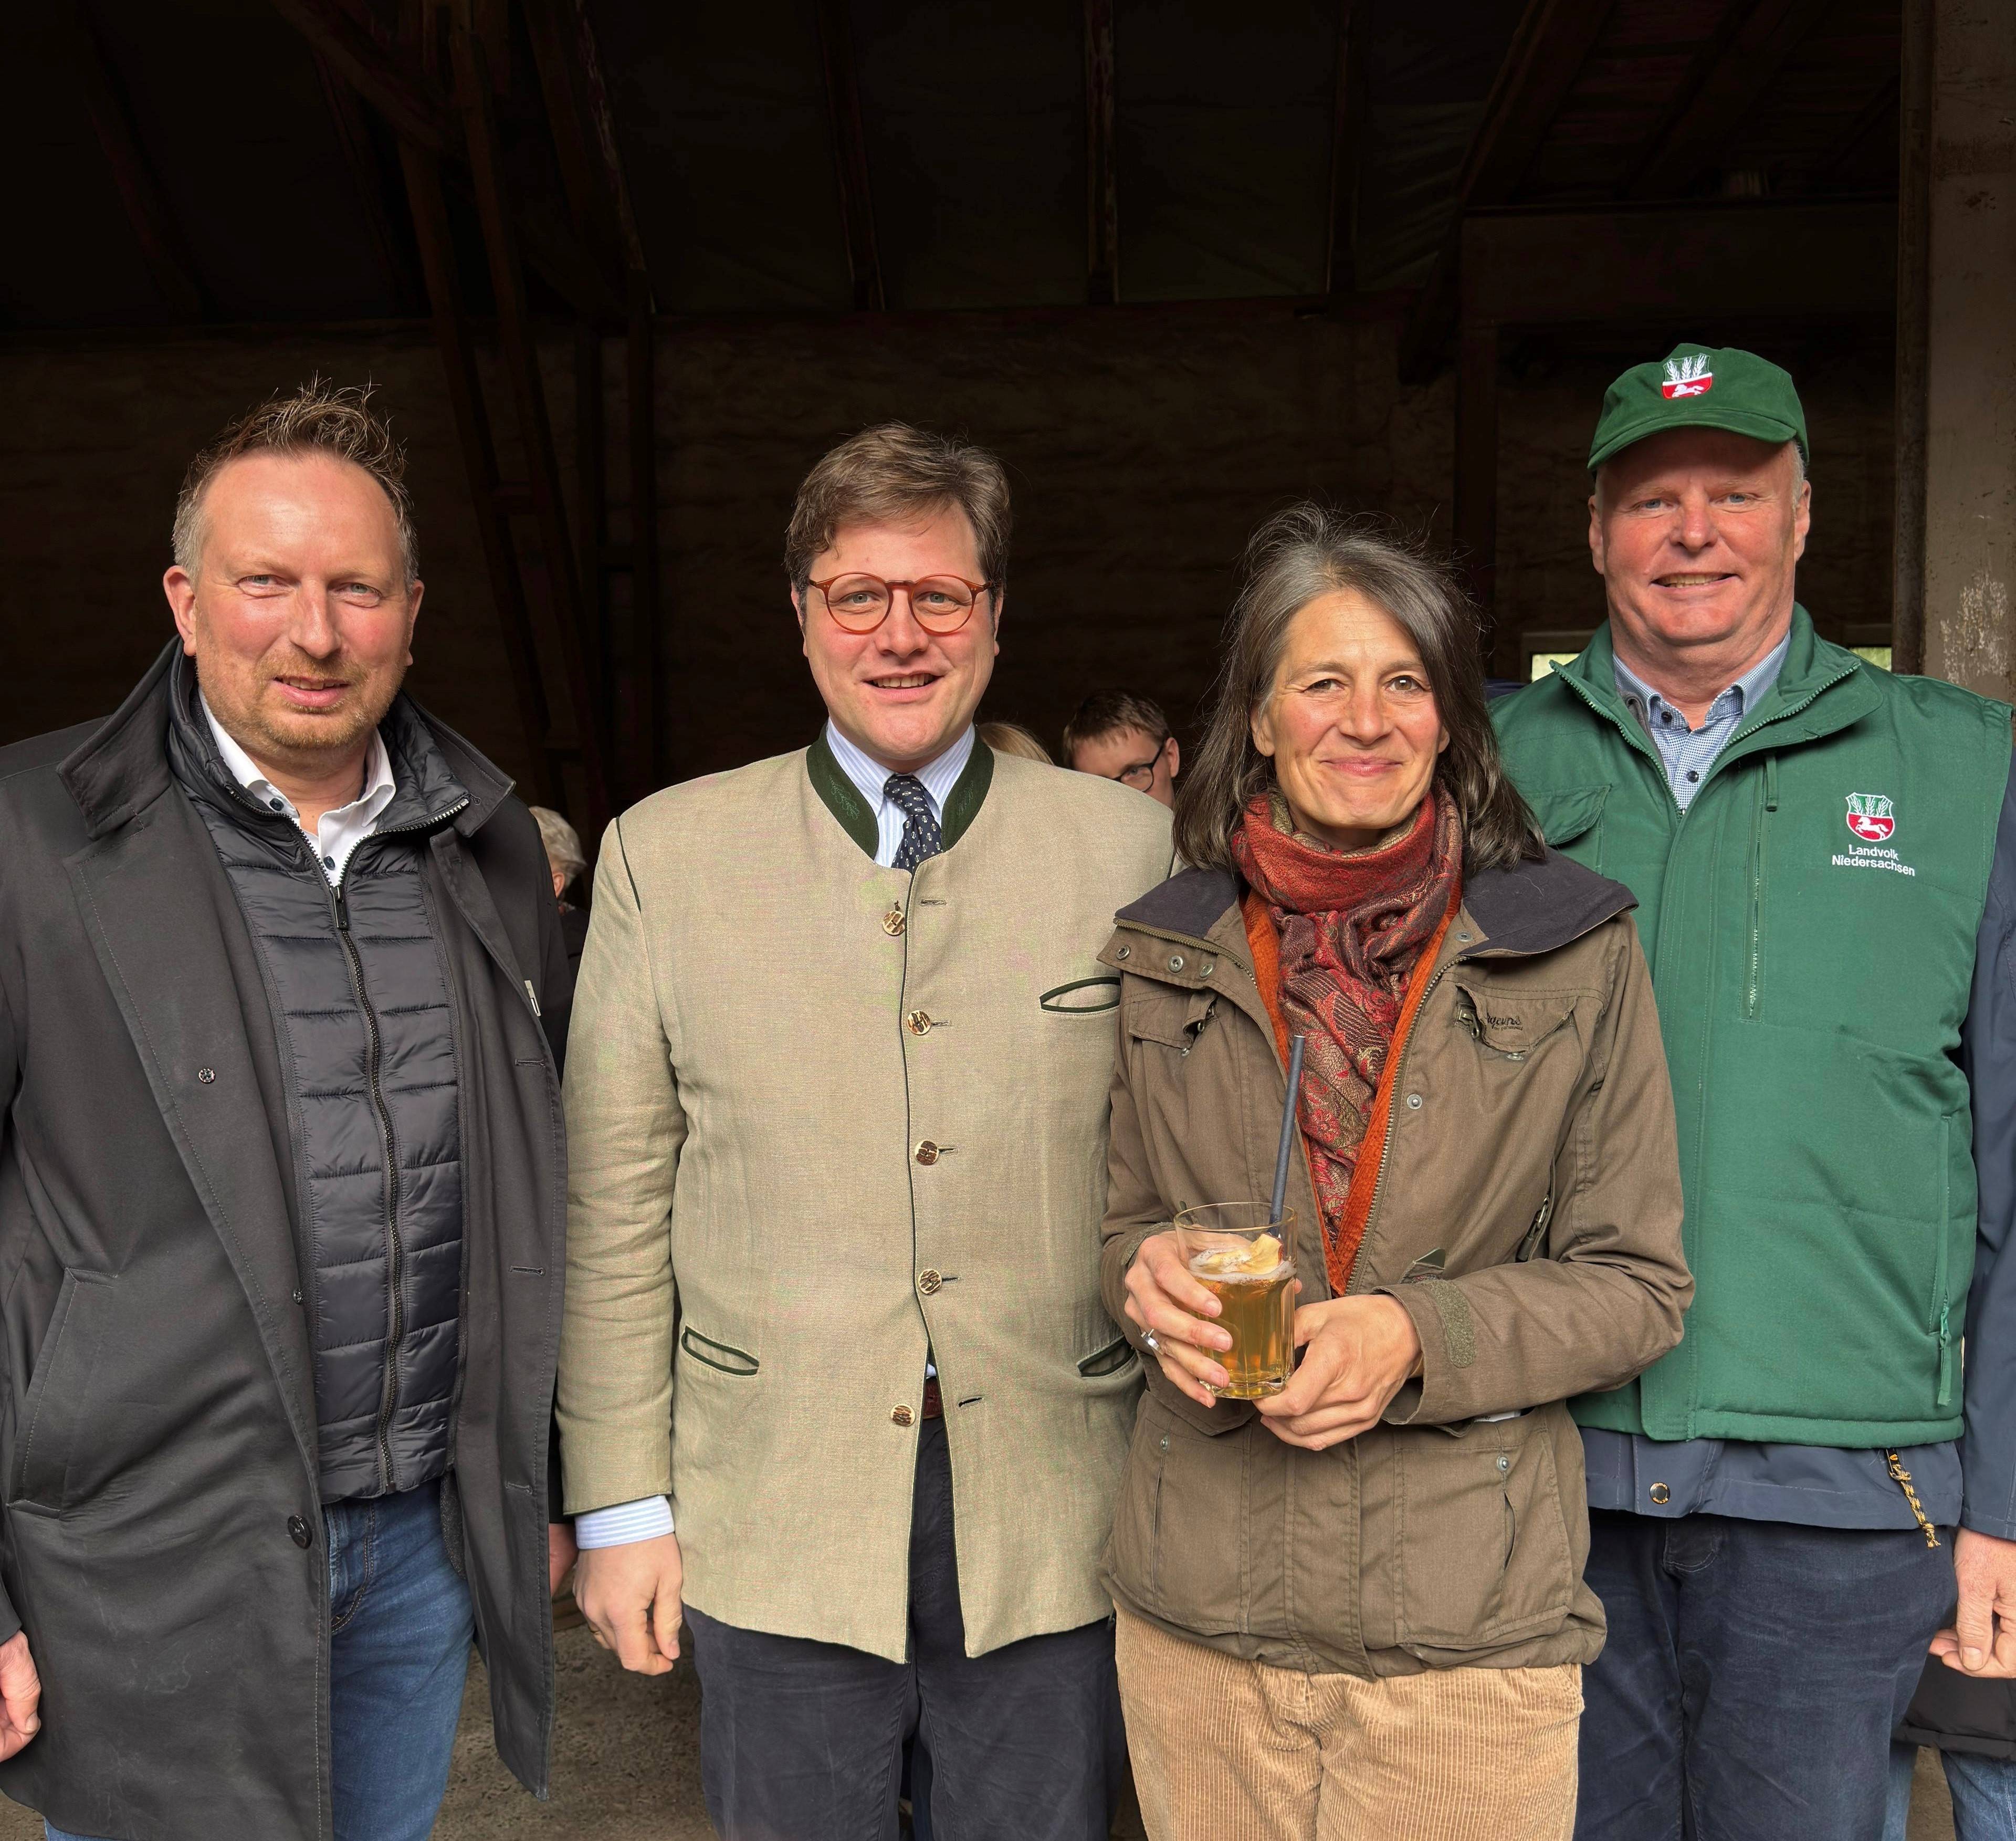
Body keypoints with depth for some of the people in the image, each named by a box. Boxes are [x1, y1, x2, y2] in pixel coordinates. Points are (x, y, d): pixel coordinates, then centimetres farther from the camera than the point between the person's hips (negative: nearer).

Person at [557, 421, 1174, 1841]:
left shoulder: (1125, 846, 1)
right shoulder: (664, 854, 0)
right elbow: (612, 1205, 1)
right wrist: (621, 1504, 0)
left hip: (1053, 1521, 1)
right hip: (774, 1520, 0)